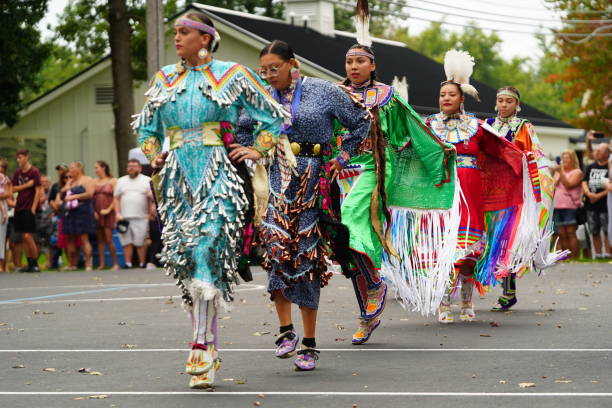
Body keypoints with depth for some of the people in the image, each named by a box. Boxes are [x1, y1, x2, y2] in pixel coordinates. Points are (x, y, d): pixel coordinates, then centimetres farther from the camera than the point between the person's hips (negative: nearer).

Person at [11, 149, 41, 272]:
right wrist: (26, 185, -10)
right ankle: (30, 264, 10)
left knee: (28, 236, -10)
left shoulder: (34, 172, -6)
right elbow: (13, 189, 6)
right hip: (19, 208, 6)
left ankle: (35, 264, -1)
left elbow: (38, 191, -9)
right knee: (23, 237, 6)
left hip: (29, 209, -6)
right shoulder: (18, 172, 11)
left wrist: (33, 208, -13)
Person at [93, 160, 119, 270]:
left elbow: (116, 198, -4)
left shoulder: (112, 181, 1)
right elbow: (91, 197, 8)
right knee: (100, 239, 4)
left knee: (108, 239, -10)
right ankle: (101, 264, 6)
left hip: (108, 213, -4)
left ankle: (115, 263, -3)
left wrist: (109, 209, -12)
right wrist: (93, 211, -4)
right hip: (97, 214, 4)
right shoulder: (94, 182, 12)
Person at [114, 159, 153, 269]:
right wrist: (118, 213, 1)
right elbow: (117, 199, 13)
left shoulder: (147, 180, 9)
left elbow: (151, 197, 4)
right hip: (125, 218, 2)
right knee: (126, 242, -1)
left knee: (141, 243, -3)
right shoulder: (121, 181, 17)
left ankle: (142, 264, 4)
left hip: (141, 218, -2)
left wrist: (150, 212, -6)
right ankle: (128, 264, 3)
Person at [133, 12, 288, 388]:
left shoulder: (231, 75, 4)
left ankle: (203, 346, -19)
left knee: (206, 253, -20)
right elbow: (146, 127, 28)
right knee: (187, 259, 1)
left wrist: (257, 150, -1)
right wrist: (154, 156, 12)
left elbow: (274, 116, 10)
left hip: (218, 176, -4)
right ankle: (210, 353, 9)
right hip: (178, 179, 4)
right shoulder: (165, 79, 16)